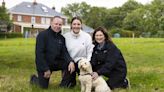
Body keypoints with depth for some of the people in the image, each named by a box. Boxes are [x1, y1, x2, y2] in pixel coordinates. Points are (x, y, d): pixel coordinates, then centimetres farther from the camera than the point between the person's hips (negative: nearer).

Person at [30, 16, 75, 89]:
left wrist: (70, 61, -26)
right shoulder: (42, 35, -17)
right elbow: (39, 53, -20)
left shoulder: (61, 38, 2)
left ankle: (64, 84, -1)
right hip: (43, 65, -4)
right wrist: (46, 69, -21)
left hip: (56, 63, 5)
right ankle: (34, 78, 34)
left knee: (69, 64, -21)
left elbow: (64, 52, -5)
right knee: (44, 86, 1)